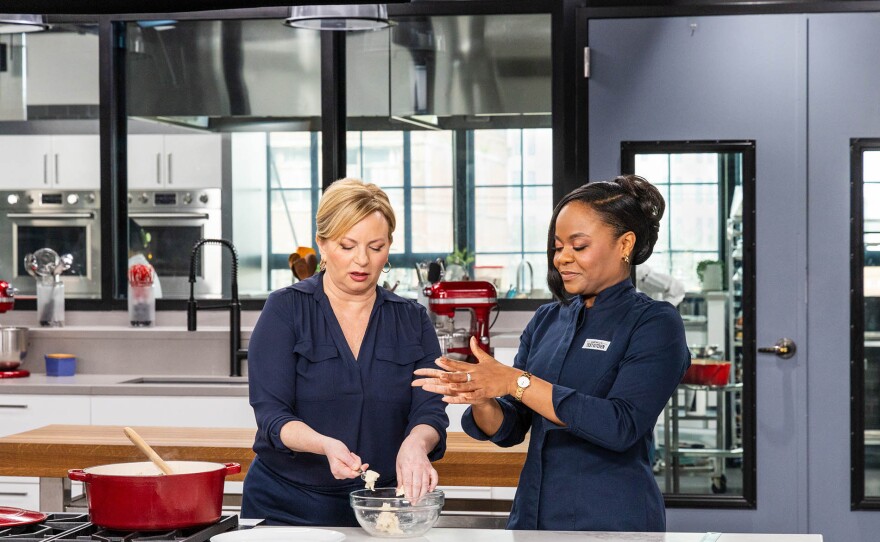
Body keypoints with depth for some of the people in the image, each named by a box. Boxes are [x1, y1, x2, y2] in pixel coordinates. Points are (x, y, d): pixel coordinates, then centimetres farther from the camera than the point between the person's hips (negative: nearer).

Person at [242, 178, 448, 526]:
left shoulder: (412, 321, 3)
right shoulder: (285, 310, -5)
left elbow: (429, 412, -6)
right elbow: (272, 415, -12)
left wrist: (415, 443, -29)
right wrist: (326, 445, -32)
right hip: (288, 507, -2)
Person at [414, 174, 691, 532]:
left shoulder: (654, 324, -8)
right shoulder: (546, 321, 8)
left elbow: (621, 427, -22)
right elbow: (509, 430, 7)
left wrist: (517, 382, -23)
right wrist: (480, 398, -15)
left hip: (613, 521, -5)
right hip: (531, 515, 5)